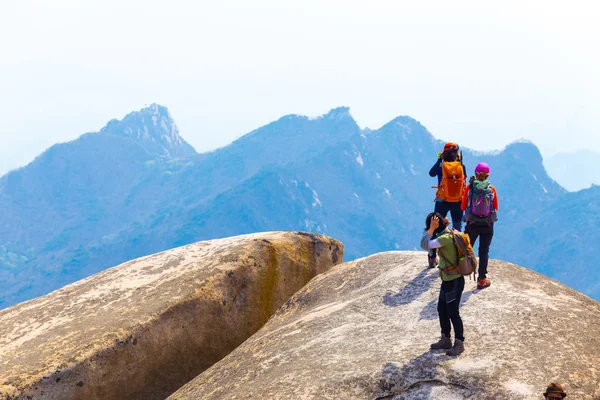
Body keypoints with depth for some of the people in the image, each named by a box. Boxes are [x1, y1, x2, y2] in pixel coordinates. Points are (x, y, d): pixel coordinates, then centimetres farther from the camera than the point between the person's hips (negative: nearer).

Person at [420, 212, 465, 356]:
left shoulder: (445, 238, -26)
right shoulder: (449, 233, 3)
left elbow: (425, 245, -36)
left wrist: (432, 228, -29)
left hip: (454, 281, -10)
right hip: (448, 279, 10)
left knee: (453, 313, 2)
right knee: (442, 310, 17)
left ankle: (459, 343, 15)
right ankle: (445, 340, 29)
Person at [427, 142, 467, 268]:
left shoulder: (441, 166, -11)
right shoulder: (461, 166, -8)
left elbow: (431, 173, 8)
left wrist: (439, 160, 13)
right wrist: (460, 161, 14)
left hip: (442, 201, -1)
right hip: (458, 201, 1)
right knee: (457, 229, 17)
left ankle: (432, 258, 7)